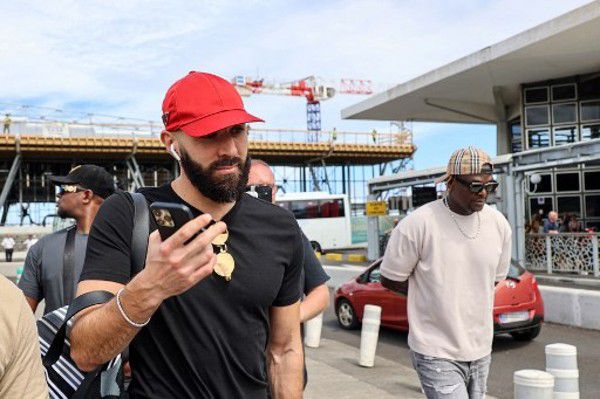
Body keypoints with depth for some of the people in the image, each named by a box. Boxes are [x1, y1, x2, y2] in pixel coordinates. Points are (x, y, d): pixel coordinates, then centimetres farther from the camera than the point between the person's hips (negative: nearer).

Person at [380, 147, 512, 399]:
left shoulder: (498, 224, 0)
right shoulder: (418, 224, -17)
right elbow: (390, 279, -6)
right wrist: (432, 291, -1)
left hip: (481, 350, 6)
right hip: (437, 355, -5)